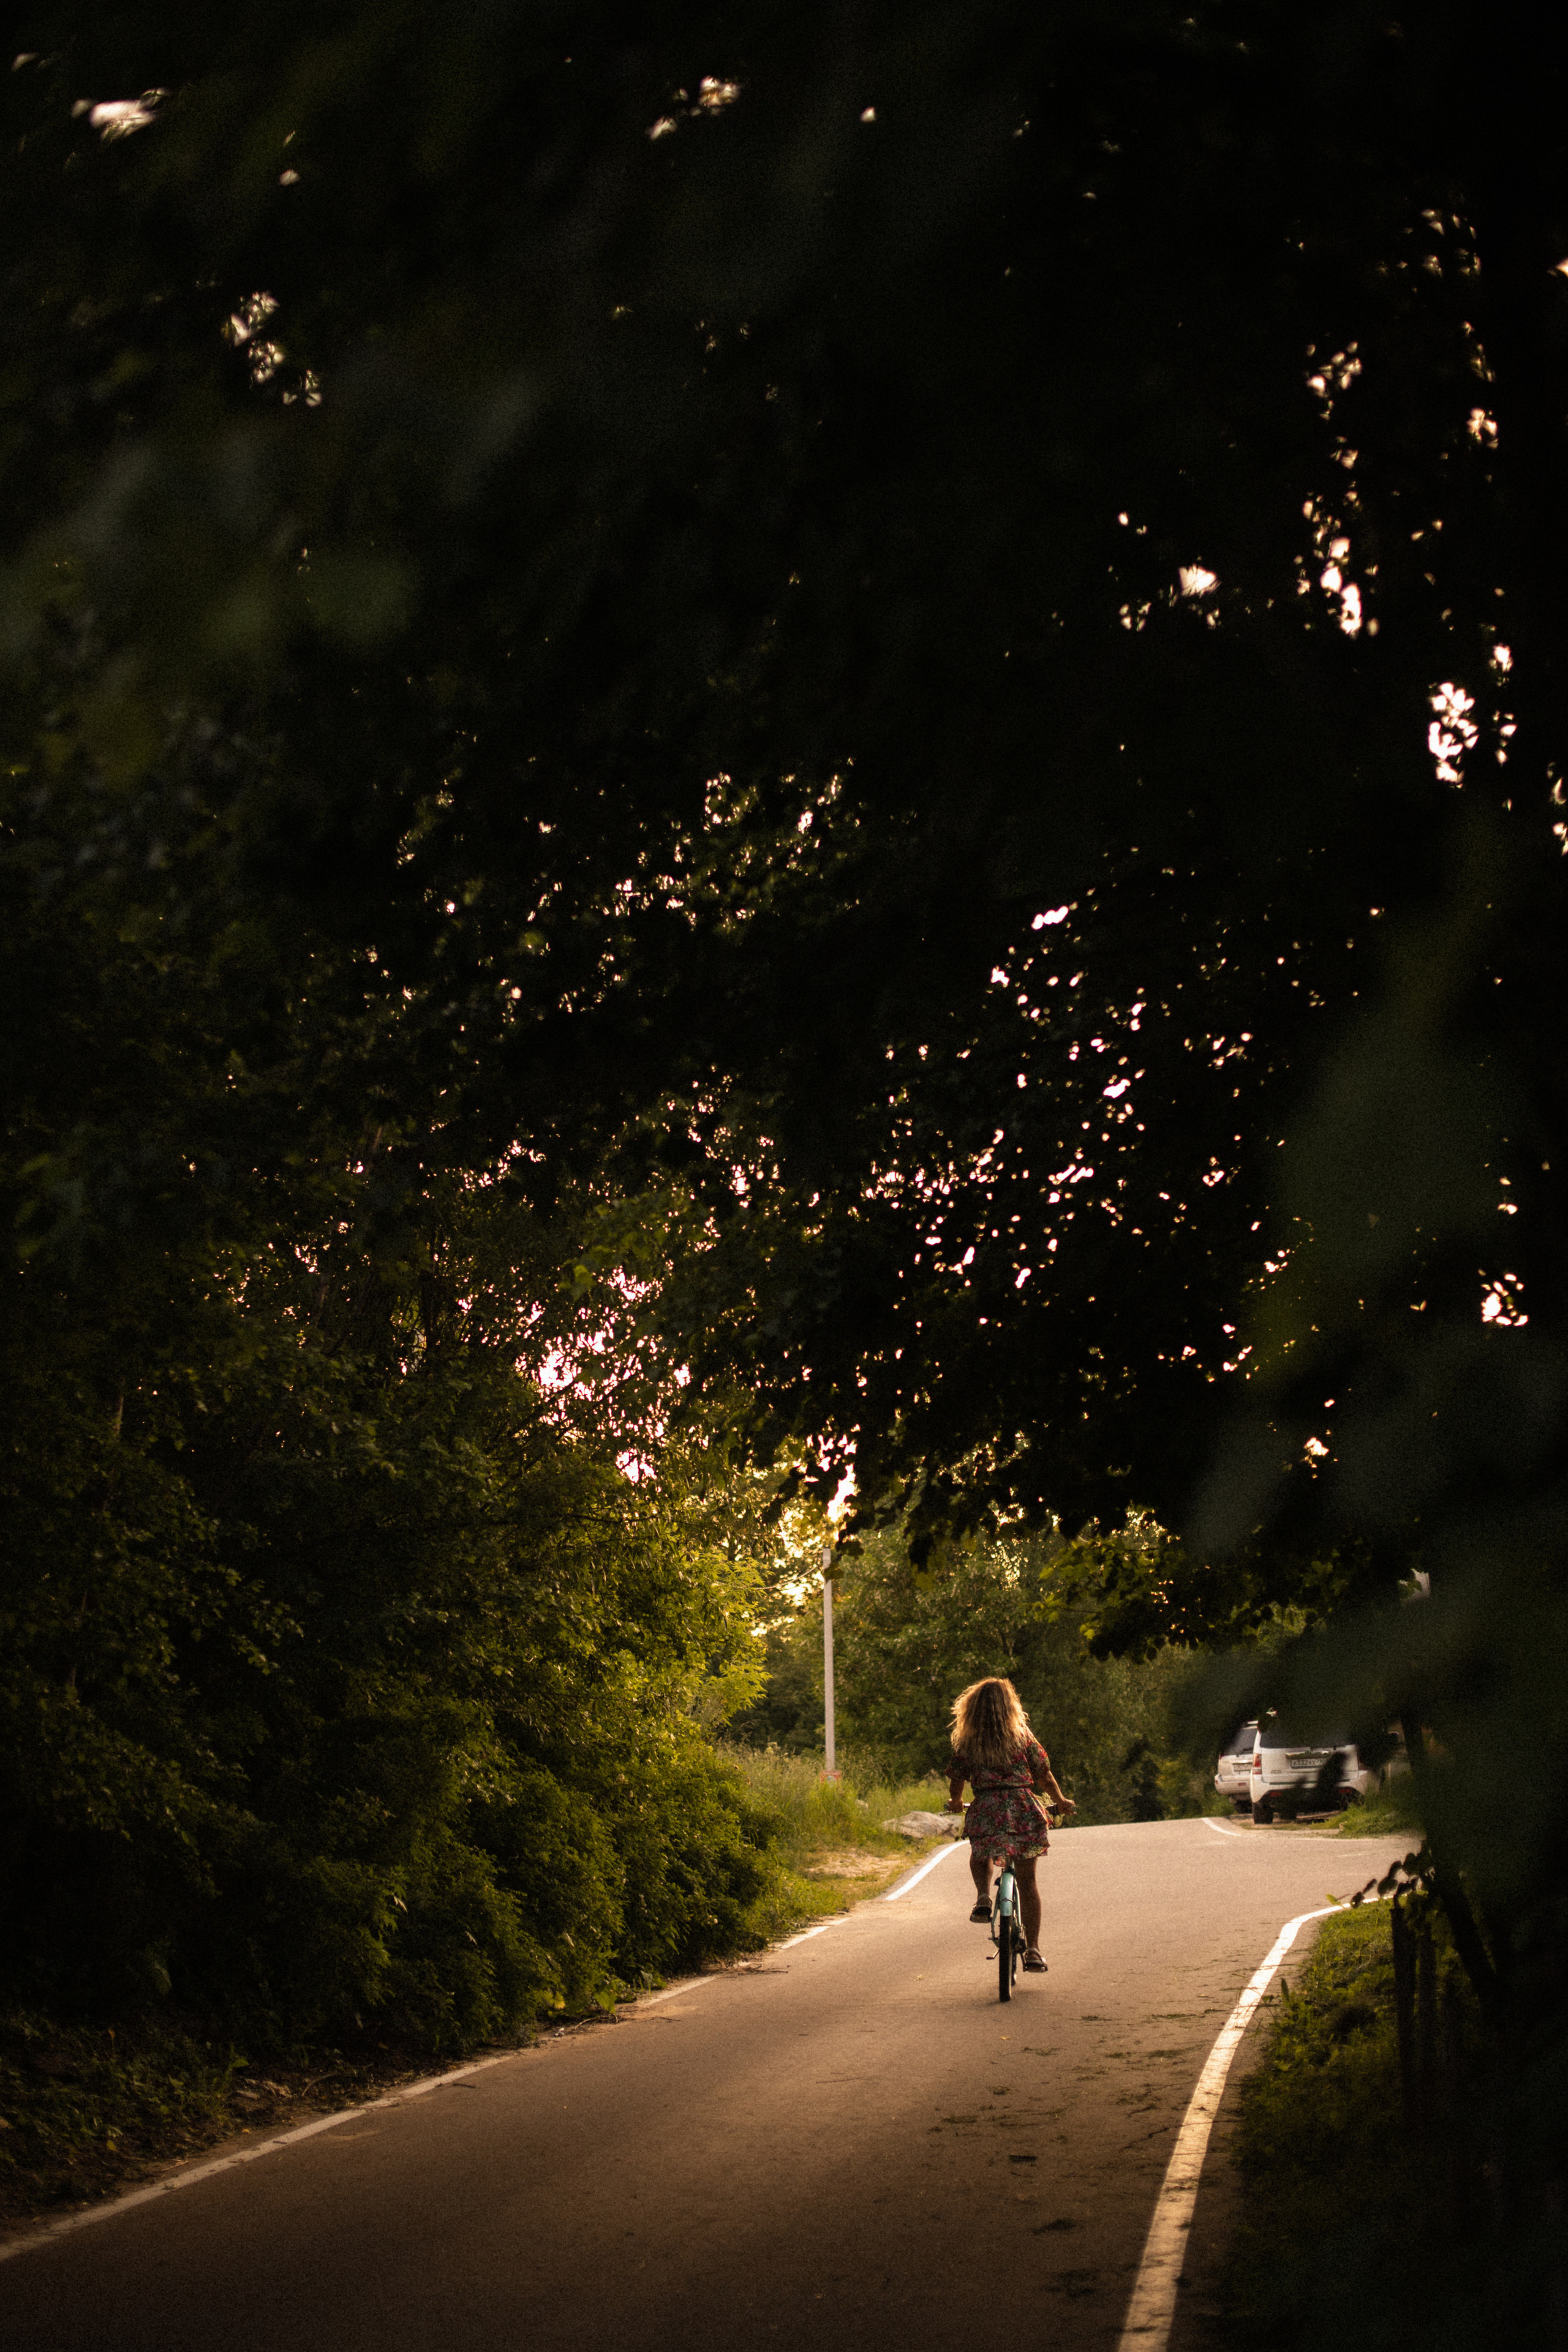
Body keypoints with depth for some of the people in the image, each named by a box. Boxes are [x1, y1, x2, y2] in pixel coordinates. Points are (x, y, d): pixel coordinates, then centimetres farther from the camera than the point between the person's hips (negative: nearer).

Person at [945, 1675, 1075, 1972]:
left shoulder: (966, 1743, 3)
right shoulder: (1022, 1737, 2)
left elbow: (957, 1781, 9)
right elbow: (1044, 1775, 6)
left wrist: (954, 1803, 31)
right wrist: (1060, 1802, 23)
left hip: (985, 1811, 0)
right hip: (1024, 1809, 0)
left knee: (980, 1856, 31)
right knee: (1027, 1879, 11)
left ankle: (983, 1896, 1)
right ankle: (1033, 1950, 9)